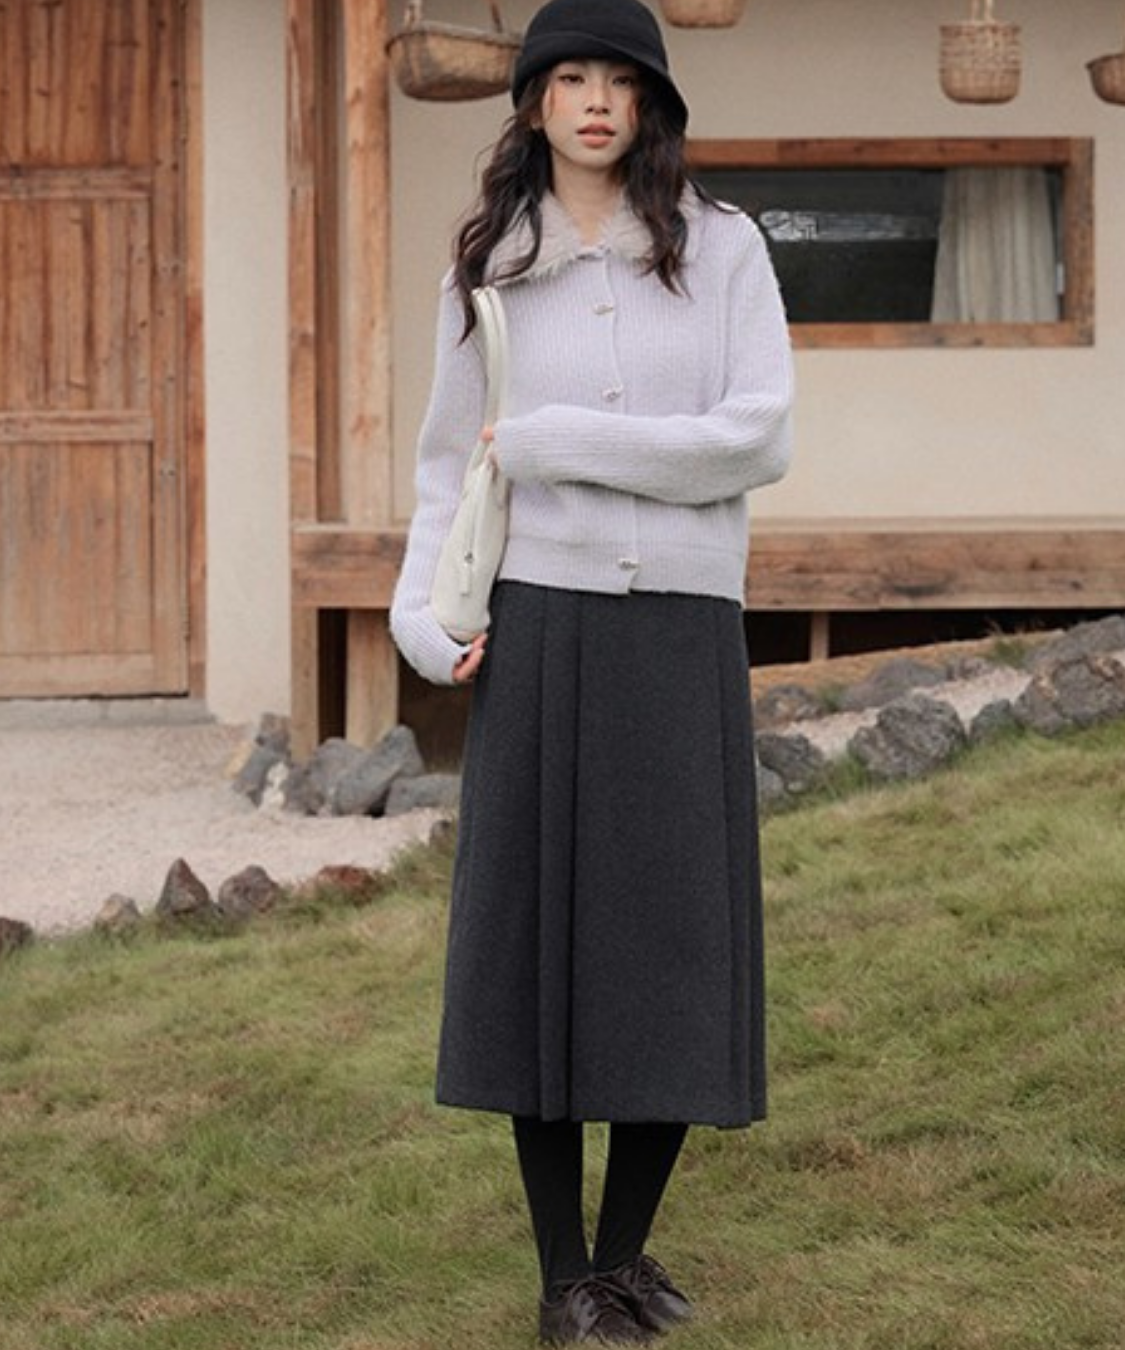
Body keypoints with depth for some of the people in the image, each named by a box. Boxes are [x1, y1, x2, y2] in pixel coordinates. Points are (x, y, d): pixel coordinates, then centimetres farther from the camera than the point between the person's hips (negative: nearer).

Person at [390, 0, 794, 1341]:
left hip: (683, 637, -1)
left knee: (675, 949, 0)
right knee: (539, 938, -1)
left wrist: (552, 443, -12)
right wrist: (427, 615, -5)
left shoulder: (723, 248, 1)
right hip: (539, 631, 1)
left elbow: (759, 439, -10)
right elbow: (450, 465, 12)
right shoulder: (488, 268, 7)